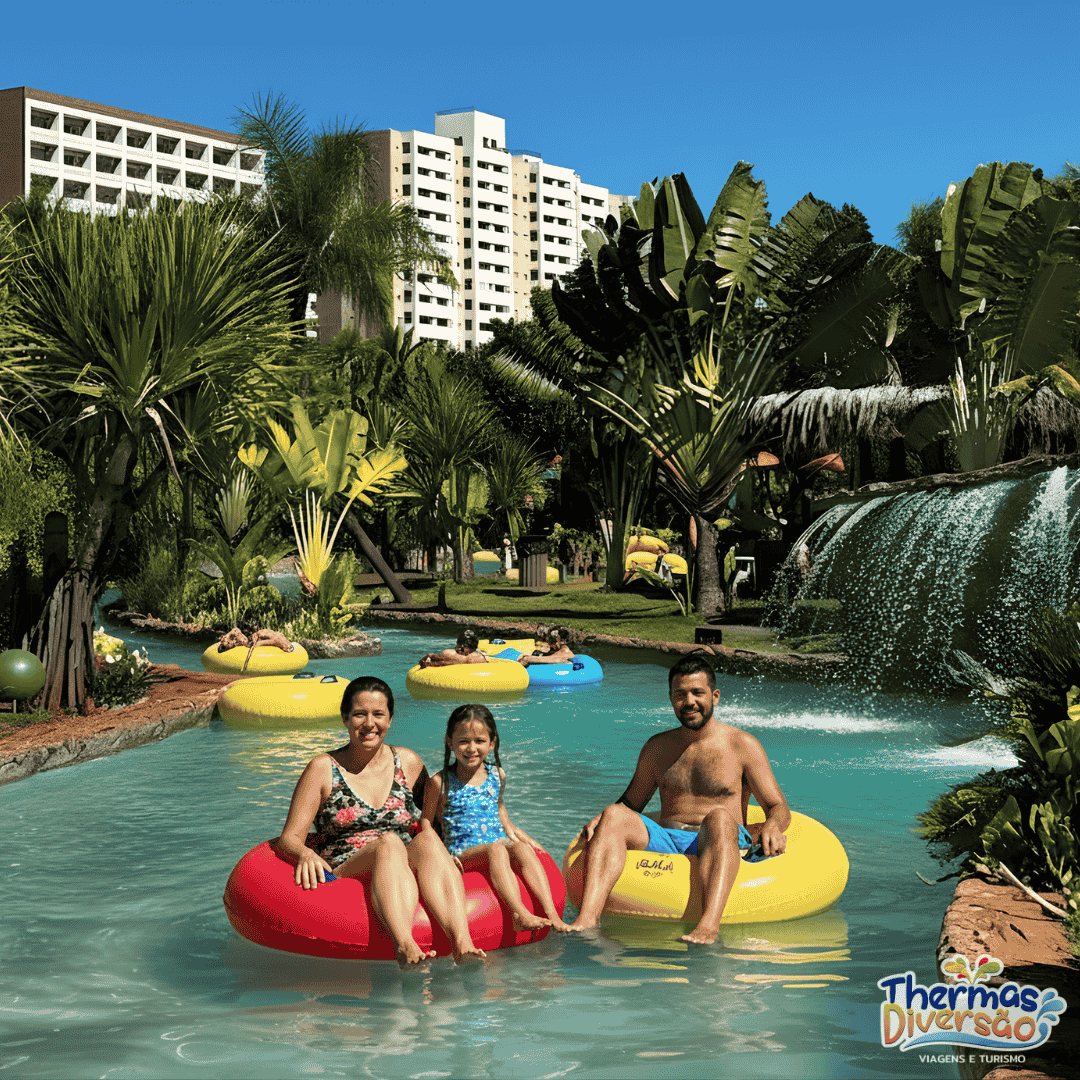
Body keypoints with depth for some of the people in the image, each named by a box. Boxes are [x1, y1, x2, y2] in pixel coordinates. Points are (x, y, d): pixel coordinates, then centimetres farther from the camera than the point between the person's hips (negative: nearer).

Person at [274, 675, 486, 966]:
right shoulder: (324, 770, 9)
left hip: (409, 872, 3)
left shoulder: (408, 763, 18)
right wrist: (305, 853, -19)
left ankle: (463, 945, -54)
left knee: (427, 839, -31)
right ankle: (404, 947, -61)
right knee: (389, 842, -34)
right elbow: (289, 838, 5)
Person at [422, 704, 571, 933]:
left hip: (500, 844, 4)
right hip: (462, 854, -4)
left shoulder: (497, 776, 14)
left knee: (522, 848, -30)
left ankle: (551, 912, -40)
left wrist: (517, 834, 19)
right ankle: (519, 914, -51)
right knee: (496, 849, -35)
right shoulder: (440, 783, 1)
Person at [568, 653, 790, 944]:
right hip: (664, 842, 3)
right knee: (615, 816, -23)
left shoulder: (742, 745, 7)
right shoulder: (657, 748, 18)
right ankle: (588, 916, -42)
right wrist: (600, 820, -1)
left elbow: (779, 808, 6)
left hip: (718, 845, -3)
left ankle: (709, 923, -58)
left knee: (719, 817, -37)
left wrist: (770, 827, -19)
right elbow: (630, 803, 22)